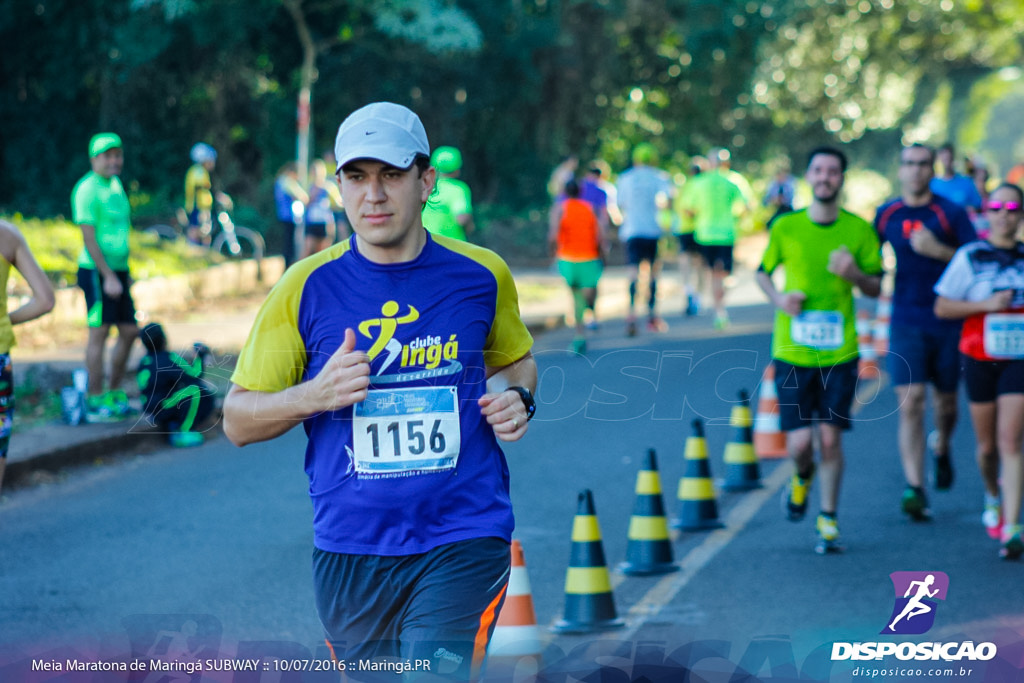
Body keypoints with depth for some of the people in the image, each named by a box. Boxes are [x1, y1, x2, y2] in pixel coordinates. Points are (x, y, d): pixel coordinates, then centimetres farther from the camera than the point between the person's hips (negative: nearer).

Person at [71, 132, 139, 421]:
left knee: (129, 331, 11)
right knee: (99, 333, -6)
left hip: (117, 271, 9)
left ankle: (114, 394, 22)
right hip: (97, 271, -9)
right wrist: (108, 277, -20)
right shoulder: (87, 189, -13)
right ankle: (95, 403, -1)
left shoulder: (115, 184, 14)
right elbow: (89, 237, -17)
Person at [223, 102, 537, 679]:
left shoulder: (481, 275, 2)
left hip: (462, 544, -1)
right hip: (350, 553, 1)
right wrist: (317, 394, -16)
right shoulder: (307, 288, -2)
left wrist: (517, 398, -1)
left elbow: (514, 360, 22)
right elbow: (239, 421, 2)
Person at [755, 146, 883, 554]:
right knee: (799, 443, -4)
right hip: (792, 351, 0)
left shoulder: (859, 229, 0)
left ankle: (828, 521, 13)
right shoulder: (786, 227, 1)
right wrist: (778, 298, -6)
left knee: (830, 438, -2)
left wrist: (855, 274, -15)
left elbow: (876, 288, 7)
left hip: (840, 352, 0)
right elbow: (763, 271, 15)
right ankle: (803, 476, 33)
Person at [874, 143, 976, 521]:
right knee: (910, 403, -12)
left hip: (949, 321, 0)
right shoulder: (885, 214, 5)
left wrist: (938, 250, -19)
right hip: (906, 323, 0)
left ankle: (941, 448, 47)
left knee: (946, 400, 13)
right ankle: (914, 488, -14)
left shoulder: (951, 213, -3)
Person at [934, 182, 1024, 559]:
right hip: (980, 359, 0)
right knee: (988, 446, 9)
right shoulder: (970, 256, -1)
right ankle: (993, 495, 41)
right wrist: (986, 304, -13)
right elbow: (942, 307, -1)